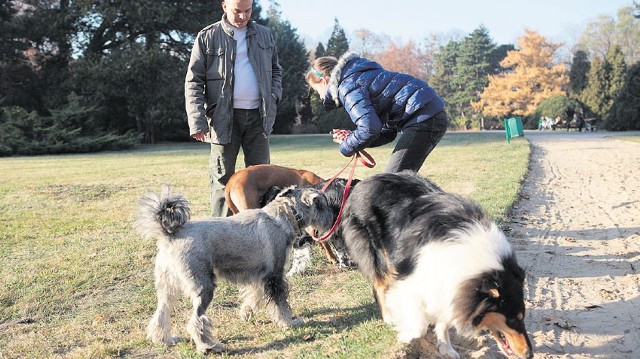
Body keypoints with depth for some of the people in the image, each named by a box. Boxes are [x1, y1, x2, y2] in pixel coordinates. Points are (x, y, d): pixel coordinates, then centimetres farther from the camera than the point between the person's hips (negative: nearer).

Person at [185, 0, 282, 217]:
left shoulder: (264, 35, 12)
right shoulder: (208, 37, 0)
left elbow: (276, 70, 24)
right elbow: (193, 82, -2)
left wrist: (274, 96, 3)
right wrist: (197, 121, -12)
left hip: (258, 115, 3)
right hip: (223, 117, -3)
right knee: (222, 178, 1)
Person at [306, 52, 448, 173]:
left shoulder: (348, 86, -7)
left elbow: (370, 128, -23)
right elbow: (388, 132, 21)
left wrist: (346, 147, -4)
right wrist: (351, 138, 9)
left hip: (423, 117, -10)